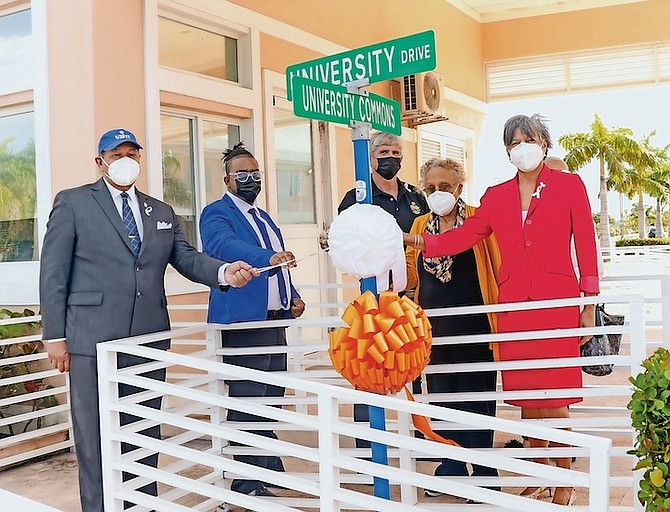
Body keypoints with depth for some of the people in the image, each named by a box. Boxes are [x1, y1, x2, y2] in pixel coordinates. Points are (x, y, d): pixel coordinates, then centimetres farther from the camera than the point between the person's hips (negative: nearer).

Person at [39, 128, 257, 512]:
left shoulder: (161, 212, 17)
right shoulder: (73, 203, 3)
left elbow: (186, 258, 9)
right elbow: (54, 273, -1)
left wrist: (224, 271, -13)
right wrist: (55, 336, -7)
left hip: (149, 338, 5)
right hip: (94, 339, -4)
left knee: (145, 435, 13)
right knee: (96, 440, 2)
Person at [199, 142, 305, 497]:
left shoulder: (264, 218, 21)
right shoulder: (216, 214, -6)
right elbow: (226, 246, -28)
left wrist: (293, 296, 11)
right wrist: (268, 257, -43)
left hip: (274, 320, 8)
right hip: (243, 322, -8)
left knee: (271, 398, 14)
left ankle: (270, 468, 25)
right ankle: (248, 480, 5)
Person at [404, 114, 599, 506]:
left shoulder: (569, 185, 3)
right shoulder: (496, 196, 12)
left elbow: (586, 246, 2)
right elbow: (463, 237, 2)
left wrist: (588, 306, -1)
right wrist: (412, 239, -10)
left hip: (558, 302, -3)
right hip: (514, 305, 4)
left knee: (553, 400, -3)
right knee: (526, 397, 9)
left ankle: (566, 482, 15)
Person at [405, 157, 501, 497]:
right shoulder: (420, 225, 11)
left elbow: (499, 266, -4)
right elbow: (410, 275, 8)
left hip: (473, 328, -5)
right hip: (435, 329, 5)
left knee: (475, 401, 3)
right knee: (442, 400, 12)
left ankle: (484, 473, 16)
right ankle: (451, 468, 27)